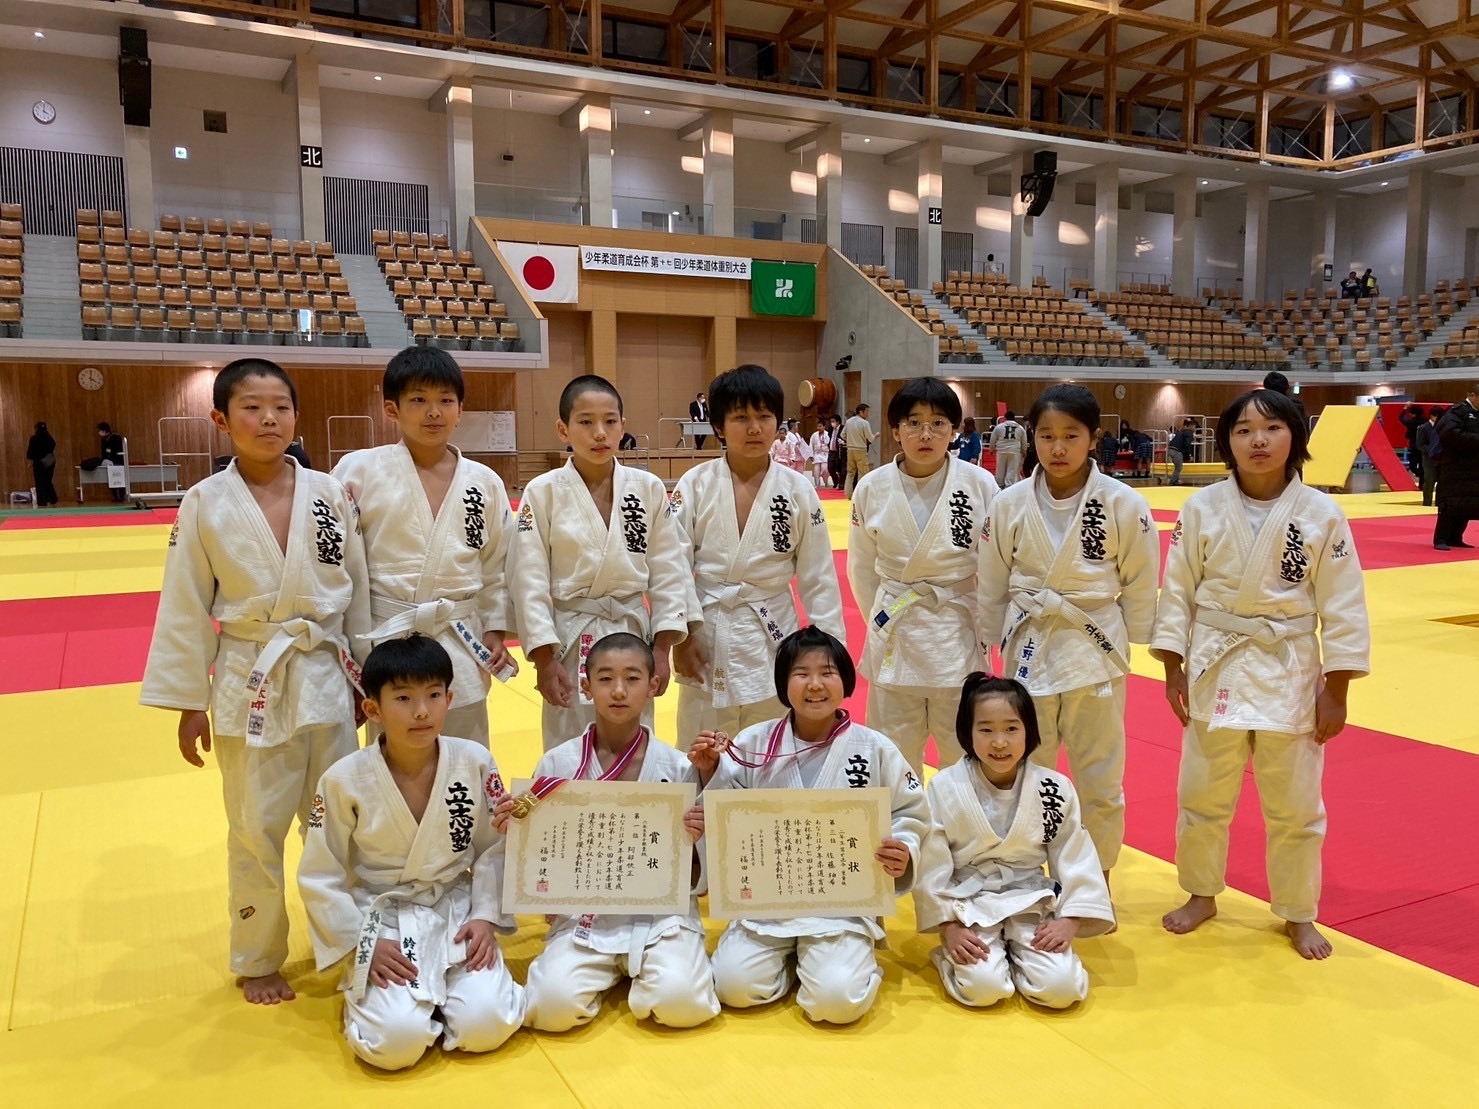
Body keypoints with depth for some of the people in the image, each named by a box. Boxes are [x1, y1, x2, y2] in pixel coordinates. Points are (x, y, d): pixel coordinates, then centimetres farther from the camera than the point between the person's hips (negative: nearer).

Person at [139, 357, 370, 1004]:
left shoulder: (330, 494, -2)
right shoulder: (205, 504, -6)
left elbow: (358, 591, 5)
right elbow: (185, 610, -2)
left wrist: (365, 677, 7)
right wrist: (189, 702, -2)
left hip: (328, 679, 2)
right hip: (251, 686, -2)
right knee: (256, 830, 8)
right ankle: (257, 960, 28)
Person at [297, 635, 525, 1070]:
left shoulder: (475, 762, -9)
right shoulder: (344, 781, -13)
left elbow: (495, 849, 2)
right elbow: (319, 879, -4)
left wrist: (486, 917, -8)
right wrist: (365, 943, -10)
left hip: (458, 914, 2)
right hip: (384, 923, -1)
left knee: (484, 1025, -19)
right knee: (396, 1041, -22)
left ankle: (443, 995, 14)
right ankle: (370, 993, 12)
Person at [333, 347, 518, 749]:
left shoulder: (485, 483, 3)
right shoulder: (359, 471, -5)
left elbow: (498, 564, 11)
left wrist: (496, 632, 6)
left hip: (461, 644, 2)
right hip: (385, 641, -2)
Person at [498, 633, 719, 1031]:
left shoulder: (677, 768, -4)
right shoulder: (557, 764, -2)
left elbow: (692, 878, 2)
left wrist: (692, 841, -19)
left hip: (662, 912, -1)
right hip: (583, 915, 1)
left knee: (681, 1003, -25)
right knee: (553, 1005, -23)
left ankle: (645, 970, 9)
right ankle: (609, 971, 10)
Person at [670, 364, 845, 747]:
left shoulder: (797, 490, -3)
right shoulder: (695, 484, -5)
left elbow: (818, 574, 1)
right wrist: (682, 633, -8)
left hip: (773, 636, 0)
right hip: (707, 634, 0)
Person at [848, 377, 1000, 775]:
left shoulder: (980, 484, -9)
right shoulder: (872, 489, -5)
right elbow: (862, 568, 7)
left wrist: (983, 629, 1)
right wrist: (883, 621, 8)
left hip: (959, 636, -1)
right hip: (894, 638, 1)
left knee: (964, 754, 12)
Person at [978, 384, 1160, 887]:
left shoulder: (1125, 505, -10)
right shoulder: (1009, 505, -5)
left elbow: (1140, 586, 0)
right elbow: (992, 587, 4)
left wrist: (1127, 645, 4)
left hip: (1096, 651, -1)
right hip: (1029, 650, 1)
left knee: (1100, 780, 12)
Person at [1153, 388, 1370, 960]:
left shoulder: (1322, 515, -8)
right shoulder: (1201, 508, -6)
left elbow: (1342, 608, -4)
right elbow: (1178, 591, -1)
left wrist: (1335, 691, -4)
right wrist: (1173, 668, -2)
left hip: (1290, 672, 0)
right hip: (1216, 667, 1)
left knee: (1295, 805, 11)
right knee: (1201, 795, 12)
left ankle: (1298, 914, 32)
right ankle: (1201, 895, 35)